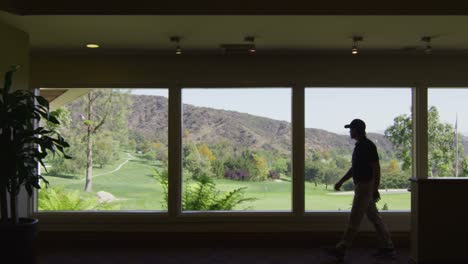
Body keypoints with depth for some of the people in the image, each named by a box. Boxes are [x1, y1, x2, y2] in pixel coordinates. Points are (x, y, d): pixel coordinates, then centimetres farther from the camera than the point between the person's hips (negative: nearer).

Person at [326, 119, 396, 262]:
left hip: (366, 187, -10)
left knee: (354, 218, -6)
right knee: (374, 217, 12)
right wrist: (341, 182, 17)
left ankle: (341, 250, -3)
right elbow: (354, 168, 21)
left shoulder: (368, 146, -15)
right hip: (361, 186, 10)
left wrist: (375, 189, -20)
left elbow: (376, 168, -18)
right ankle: (388, 248, 17)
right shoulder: (359, 145, 15)